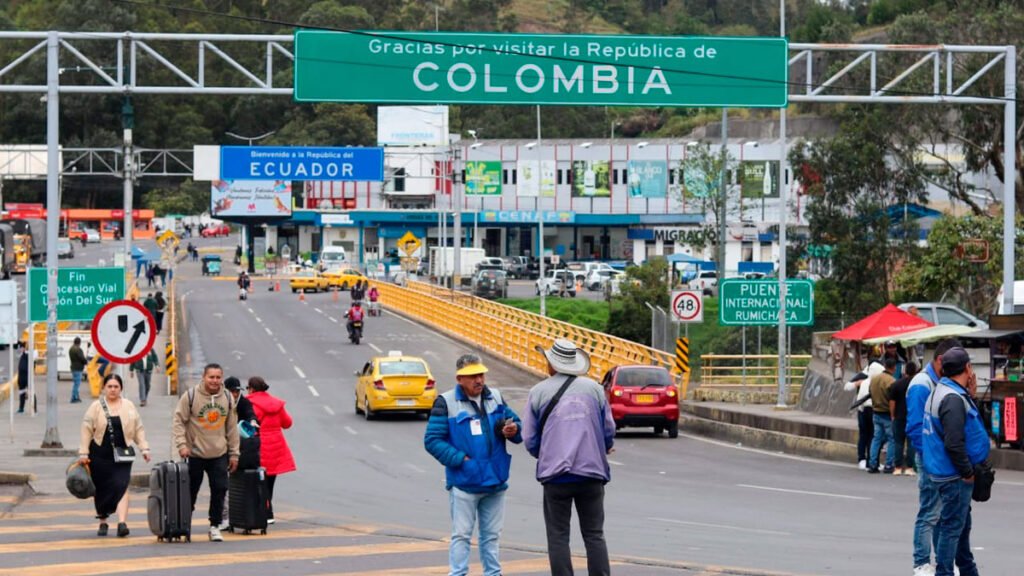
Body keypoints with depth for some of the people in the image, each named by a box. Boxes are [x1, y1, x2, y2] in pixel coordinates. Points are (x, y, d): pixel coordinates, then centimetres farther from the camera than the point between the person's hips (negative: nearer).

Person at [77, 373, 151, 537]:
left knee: (121, 487, -13)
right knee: (101, 490, 7)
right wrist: (83, 453, -7)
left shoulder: (129, 406, 7)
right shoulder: (96, 407, 1)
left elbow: (138, 429, 10)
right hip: (100, 455, 0)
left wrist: (144, 448, 2)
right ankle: (103, 523, 21)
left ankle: (122, 522, -21)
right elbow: (86, 430, -2)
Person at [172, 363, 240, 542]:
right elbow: (178, 421, -6)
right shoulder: (190, 396, -9)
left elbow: (232, 427, 10)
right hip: (195, 454, -3)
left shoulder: (227, 399, 4)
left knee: (220, 489, -3)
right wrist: (181, 444, -17)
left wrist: (234, 453, 9)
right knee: (190, 492, 5)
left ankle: (215, 526, 8)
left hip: (219, 454, 3)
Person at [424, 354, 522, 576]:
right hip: (464, 483, -5)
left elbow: (516, 423, 16)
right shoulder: (446, 403, -7)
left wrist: (514, 431, -10)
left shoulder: (496, 398, 8)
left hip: (495, 481, 5)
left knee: (492, 535, 14)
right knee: (461, 535, -1)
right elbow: (432, 440, -9)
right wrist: (460, 459, -17)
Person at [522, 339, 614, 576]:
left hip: (556, 475, -1)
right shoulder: (594, 388, 4)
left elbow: (530, 440, 4)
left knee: (558, 537, 4)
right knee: (594, 535, 7)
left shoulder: (539, 392, 1)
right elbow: (609, 431, 7)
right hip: (592, 471, 2)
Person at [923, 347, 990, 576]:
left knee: (961, 525, 20)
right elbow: (954, 443, -26)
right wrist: (968, 472, -16)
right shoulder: (953, 399, -21)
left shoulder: (941, 392, 12)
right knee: (953, 527, -4)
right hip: (955, 476, -11)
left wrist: (971, 395, 9)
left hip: (949, 473, 11)